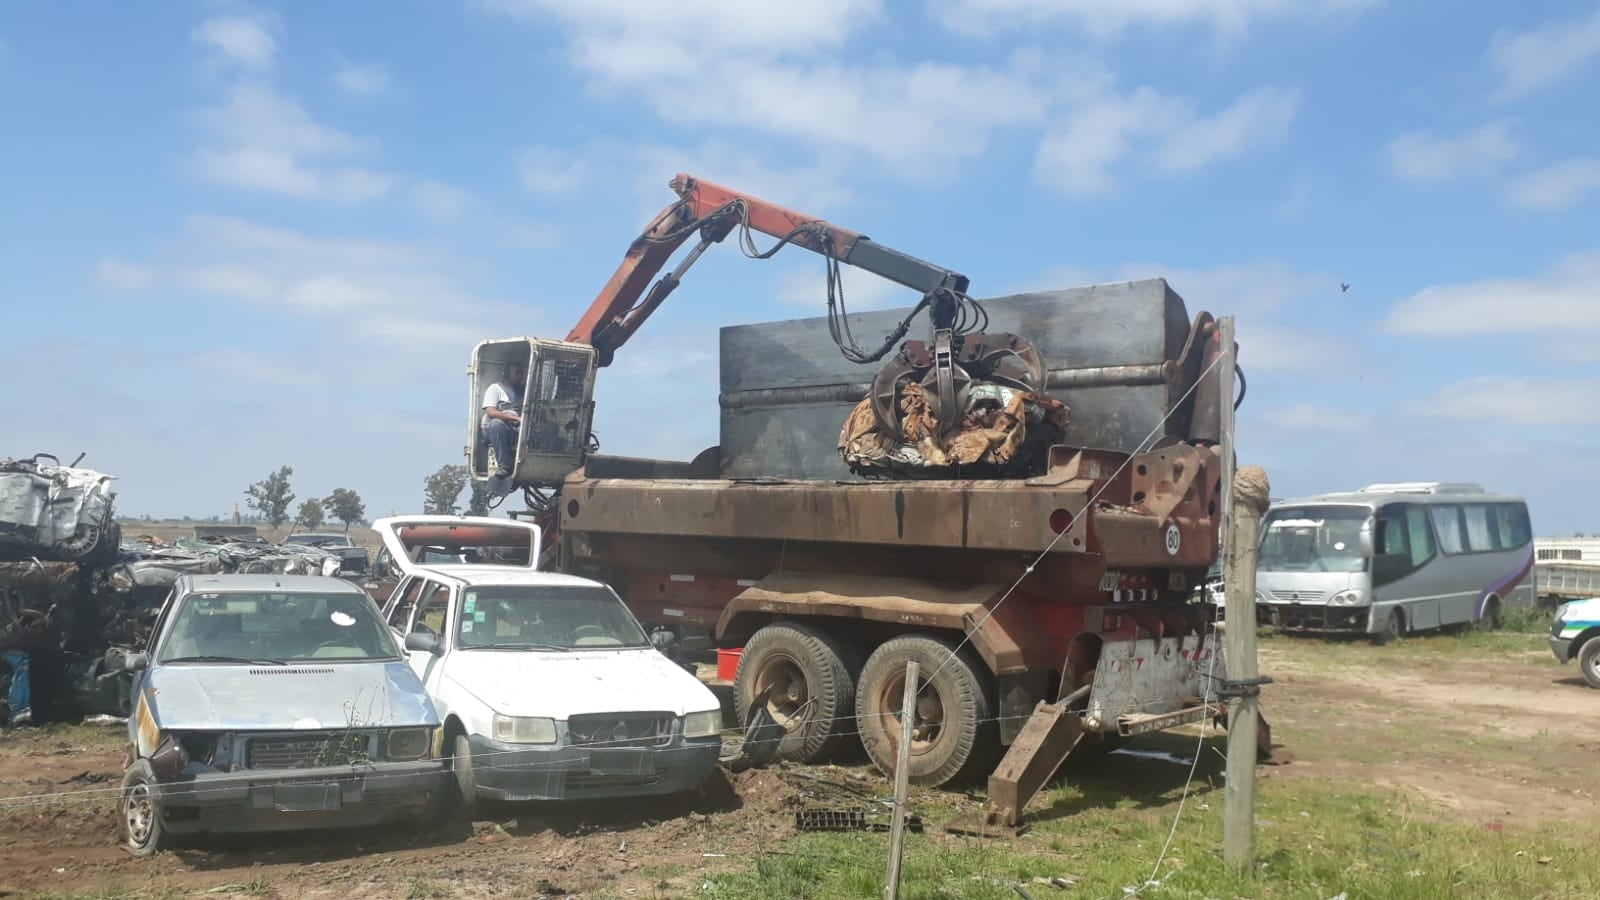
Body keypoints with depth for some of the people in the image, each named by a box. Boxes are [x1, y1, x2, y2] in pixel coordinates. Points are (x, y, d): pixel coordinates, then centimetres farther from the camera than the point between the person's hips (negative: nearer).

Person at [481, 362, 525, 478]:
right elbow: (490, 412, -13)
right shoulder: (495, 388, 5)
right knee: (497, 423, -39)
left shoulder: (521, 391, 23)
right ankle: (504, 465, -35)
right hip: (492, 429, -4)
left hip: (515, 430, 4)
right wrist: (516, 417, -22)